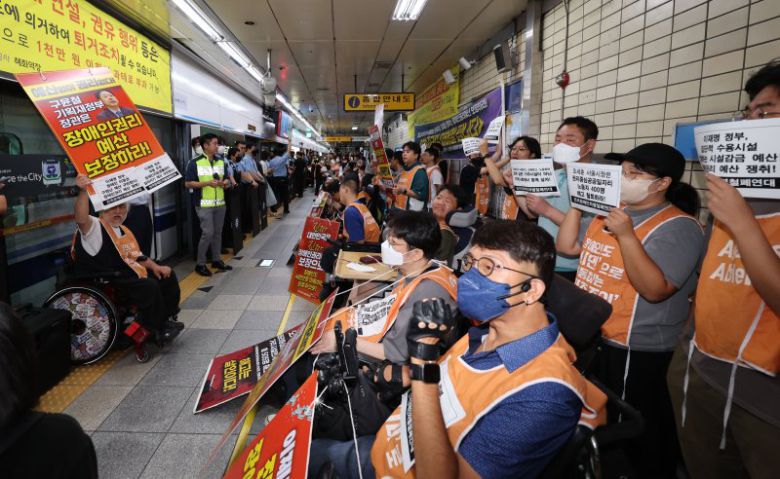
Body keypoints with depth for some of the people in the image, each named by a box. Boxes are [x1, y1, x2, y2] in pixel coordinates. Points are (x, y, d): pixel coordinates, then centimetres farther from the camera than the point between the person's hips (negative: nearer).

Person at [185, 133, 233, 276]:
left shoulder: (221, 162, 11)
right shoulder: (194, 163, -8)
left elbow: (226, 179, 20)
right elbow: (188, 183, -9)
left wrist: (225, 182, -4)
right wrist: (207, 183, -19)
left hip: (220, 203, 6)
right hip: (204, 204, -6)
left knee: (217, 233, 11)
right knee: (208, 233, -8)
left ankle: (216, 260, 23)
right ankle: (200, 264, 4)